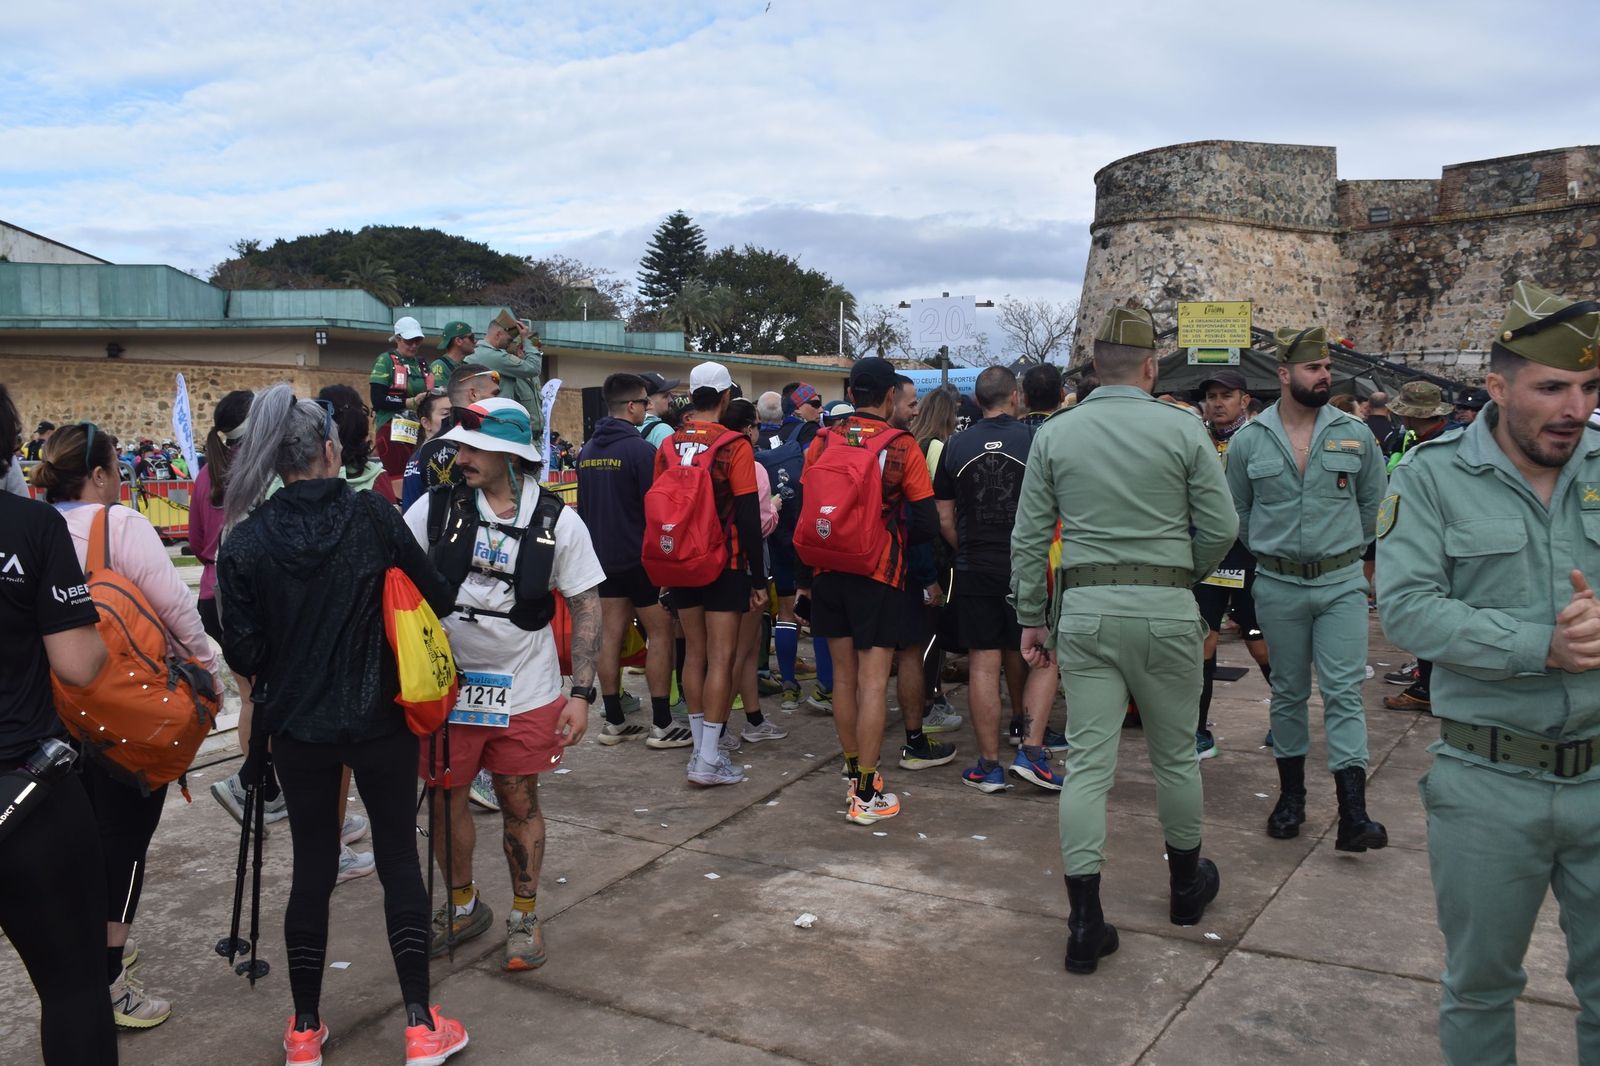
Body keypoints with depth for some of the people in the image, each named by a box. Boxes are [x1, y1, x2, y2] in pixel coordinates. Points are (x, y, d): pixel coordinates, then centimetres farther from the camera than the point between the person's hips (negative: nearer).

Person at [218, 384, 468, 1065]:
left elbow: (242, 651, -6)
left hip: (297, 724, 2)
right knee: (399, 861, 10)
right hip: (380, 719, -2)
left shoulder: (246, 540, -7)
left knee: (312, 868, 14)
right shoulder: (372, 516, -11)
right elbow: (435, 598, -7)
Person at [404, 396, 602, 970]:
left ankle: (525, 915, 29)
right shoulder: (435, 508, -4)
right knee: (445, 799, 12)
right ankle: (462, 906, 36)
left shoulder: (558, 522, -7)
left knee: (520, 800, 9)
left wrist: (581, 692, -7)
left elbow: (586, 607, -2)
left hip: (526, 691, -2)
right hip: (446, 685, 2)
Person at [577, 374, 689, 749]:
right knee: (660, 634, 0)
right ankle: (662, 725, 1)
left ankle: (614, 722, 14)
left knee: (611, 634, 9)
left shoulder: (588, 450, 9)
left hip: (604, 558, 7)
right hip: (640, 557, -7)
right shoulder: (640, 449, -15)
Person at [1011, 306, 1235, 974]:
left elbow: (1029, 536, 2)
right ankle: (1187, 883, 36)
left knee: (1088, 761, 2)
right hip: (1165, 610, -1)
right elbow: (1221, 528, -2)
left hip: (1085, 611, 1)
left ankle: (1085, 924, 1)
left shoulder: (1054, 434, 2)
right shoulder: (1183, 431, -3)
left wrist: (1031, 617, 10)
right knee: (1174, 754, 16)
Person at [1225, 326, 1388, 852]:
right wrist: (1271, 552, 10)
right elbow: (1237, 511, 11)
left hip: (1342, 582, 0)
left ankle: (1353, 814, -5)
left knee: (1344, 692, -4)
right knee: (1288, 693, 10)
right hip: (1279, 586, 0)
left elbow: (1371, 500, 14)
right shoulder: (1249, 440, -1)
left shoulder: (1354, 434, 0)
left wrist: (1346, 547, 14)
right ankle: (1291, 795, 23)